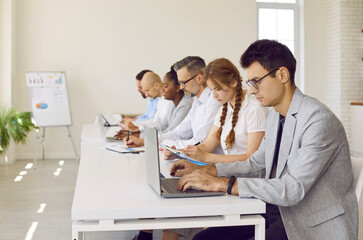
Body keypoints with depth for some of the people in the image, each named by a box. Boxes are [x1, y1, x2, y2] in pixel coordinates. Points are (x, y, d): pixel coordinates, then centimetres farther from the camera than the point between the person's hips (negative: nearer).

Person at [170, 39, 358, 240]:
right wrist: (203, 170, 6)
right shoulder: (276, 115, 9)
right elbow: (256, 164, 18)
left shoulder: (319, 120, -21)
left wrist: (221, 184, -29)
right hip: (278, 208, 8)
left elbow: (293, 189, -28)